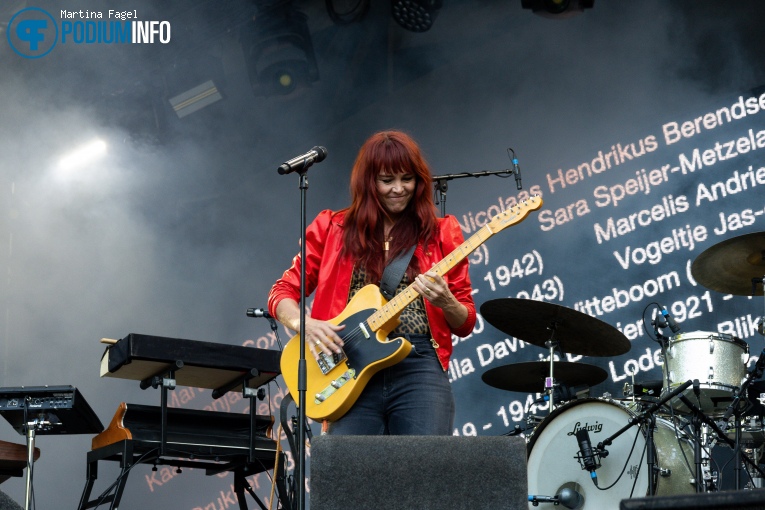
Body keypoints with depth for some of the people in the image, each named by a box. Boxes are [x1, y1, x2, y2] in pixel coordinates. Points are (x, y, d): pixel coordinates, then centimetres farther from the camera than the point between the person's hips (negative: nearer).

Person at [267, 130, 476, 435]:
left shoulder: (440, 234, 12)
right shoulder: (332, 229, 12)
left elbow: (466, 323, 13)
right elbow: (281, 294, 12)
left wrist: (445, 302, -10)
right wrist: (303, 323, -9)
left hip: (418, 367, 0)